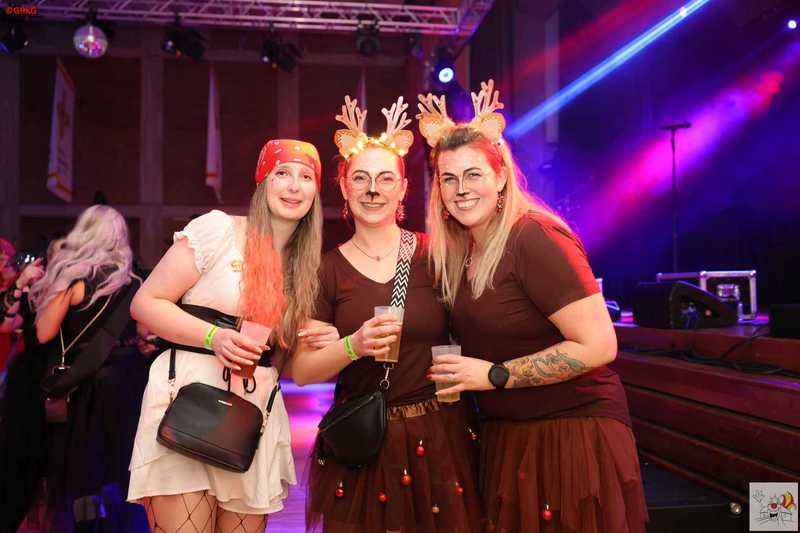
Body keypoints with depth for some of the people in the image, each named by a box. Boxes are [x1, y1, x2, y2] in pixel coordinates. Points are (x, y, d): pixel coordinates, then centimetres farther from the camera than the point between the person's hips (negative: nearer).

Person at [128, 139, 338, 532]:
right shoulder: (218, 229, -5)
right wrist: (215, 337, -20)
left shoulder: (306, 265, 12)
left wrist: (321, 341, -1)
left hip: (258, 409, 5)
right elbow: (145, 303, -6)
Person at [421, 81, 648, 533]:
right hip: (505, 438, 7)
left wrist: (495, 375, -19)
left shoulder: (535, 238, -18)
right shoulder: (459, 250, 4)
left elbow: (598, 346, -22)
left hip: (573, 436, -7)